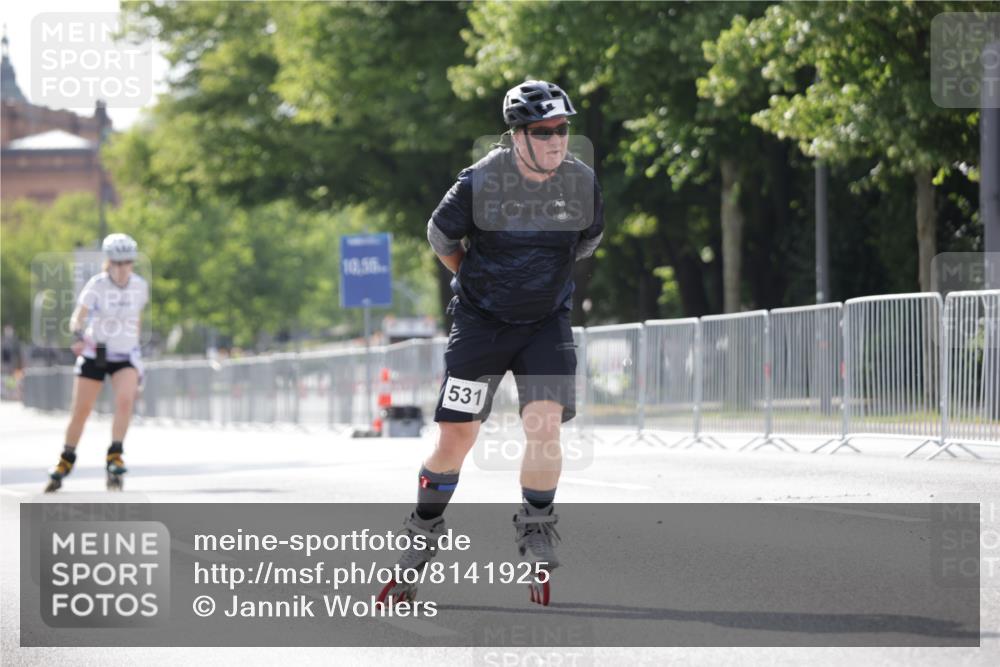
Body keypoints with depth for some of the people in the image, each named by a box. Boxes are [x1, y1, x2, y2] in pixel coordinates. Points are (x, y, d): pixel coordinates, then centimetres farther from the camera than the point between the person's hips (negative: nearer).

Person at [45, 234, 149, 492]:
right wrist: (78, 337, -46)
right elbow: (78, 316, -26)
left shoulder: (141, 286, -3)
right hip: (95, 354, -2)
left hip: (126, 356, 2)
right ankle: (66, 461, 22)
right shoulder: (97, 285, -15)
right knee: (80, 411, 2)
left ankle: (115, 457, -16)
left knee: (125, 400, -25)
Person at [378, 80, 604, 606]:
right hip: (480, 323, -2)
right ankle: (422, 538, 18)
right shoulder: (480, 182, -17)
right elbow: (441, 236, 1)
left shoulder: (583, 184, -8)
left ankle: (536, 533, 4)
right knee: (456, 436, -2)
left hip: (547, 322, 2)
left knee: (544, 424, -15)